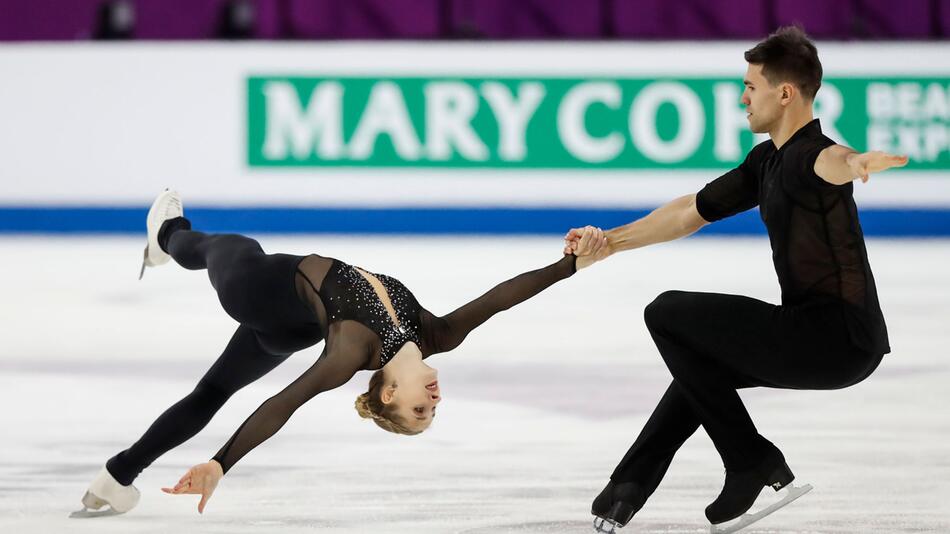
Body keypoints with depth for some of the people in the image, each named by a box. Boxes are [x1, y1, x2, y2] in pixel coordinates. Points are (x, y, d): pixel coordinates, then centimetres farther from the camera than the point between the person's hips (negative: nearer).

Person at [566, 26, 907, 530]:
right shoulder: (768, 159, 13)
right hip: (819, 334, 10)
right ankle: (629, 488, 42)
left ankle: (753, 466, -4)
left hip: (840, 340, -10)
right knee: (703, 359, 31)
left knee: (668, 315, -8)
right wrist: (611, 242, 25)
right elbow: (694, 210, 23)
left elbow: (830, 161, -45)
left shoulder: (807, 154, -18)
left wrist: (855, 163, -69)